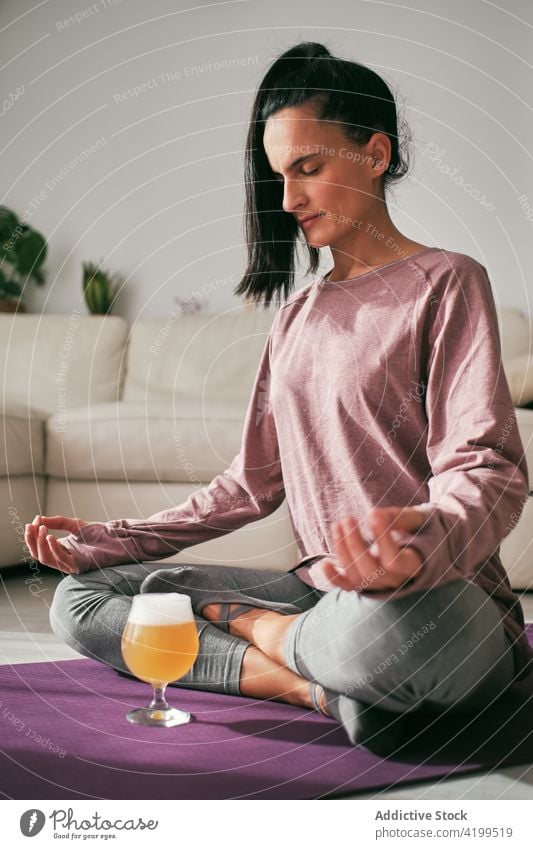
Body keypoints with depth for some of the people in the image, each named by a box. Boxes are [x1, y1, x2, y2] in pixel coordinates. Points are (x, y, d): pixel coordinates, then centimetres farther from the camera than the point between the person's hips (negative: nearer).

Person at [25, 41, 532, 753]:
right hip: (327, 592, 7)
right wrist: (110, 539, 13)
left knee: (388, 619, -43)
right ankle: (325, 685, -16)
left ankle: (244, 626, -9)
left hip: (448, 605, -6)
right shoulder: (298, 312, 19)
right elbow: (255, 481, 20)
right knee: (80, 597, -4)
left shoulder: (445, 282, -2)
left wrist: (420, 540, -37)